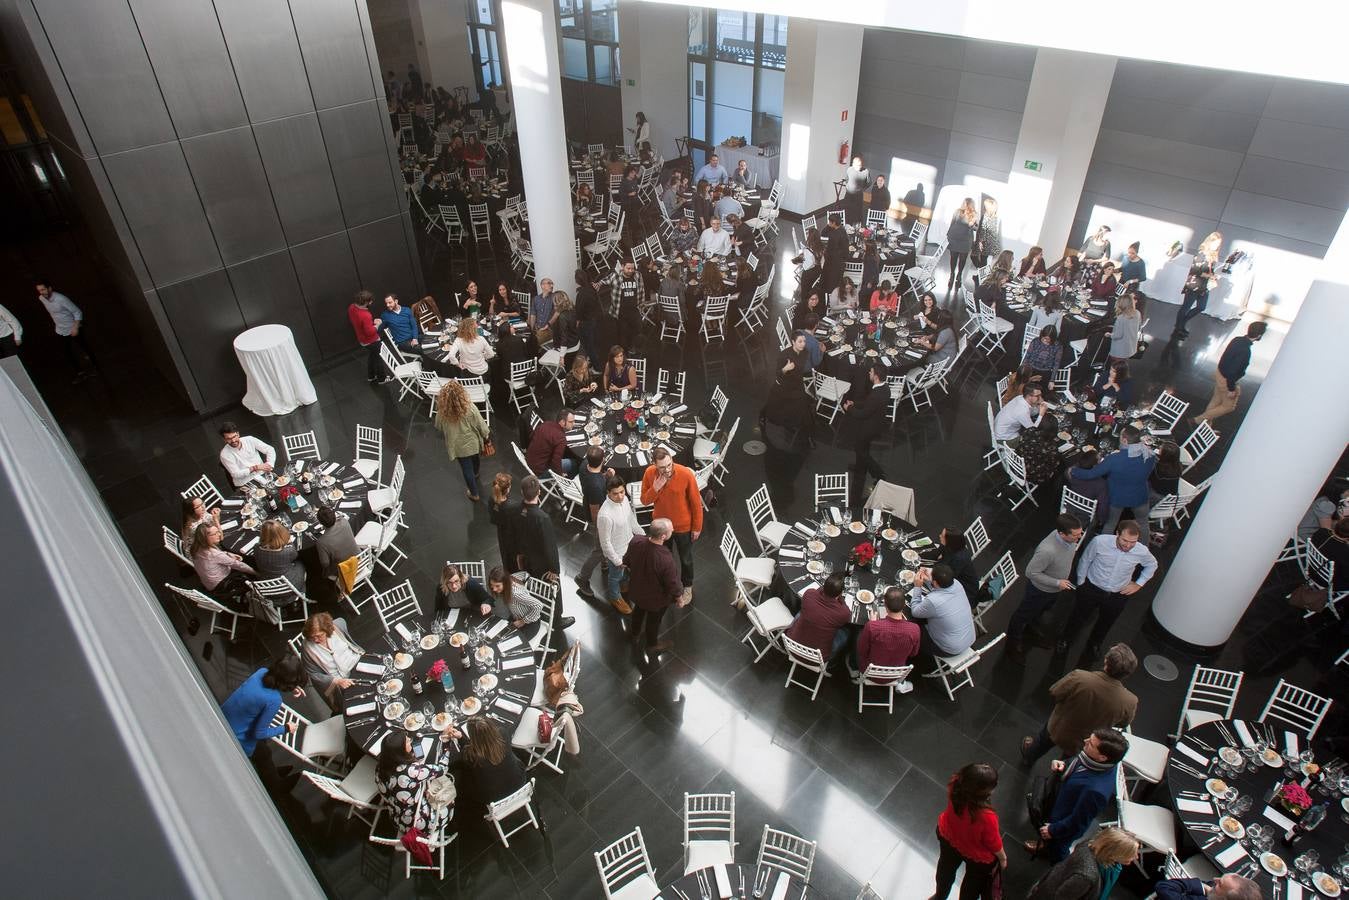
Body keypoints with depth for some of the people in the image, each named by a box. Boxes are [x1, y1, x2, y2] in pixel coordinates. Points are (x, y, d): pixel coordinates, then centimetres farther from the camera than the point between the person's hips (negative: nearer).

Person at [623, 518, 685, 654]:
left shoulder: (636, 541, -28)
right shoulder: (666, 560, -43)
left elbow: (627, 560, -5)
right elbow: (672, 584, -25)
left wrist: (625, 564, 19)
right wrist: (680, 597, -4)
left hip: (636, 589, 5)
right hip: (656, 598, -4)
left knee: (639, 609, 35)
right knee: (653, 619, 26)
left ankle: (635, 633, 63)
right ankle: (652, 646, 54)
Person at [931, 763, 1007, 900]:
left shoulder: (955, 785, -35)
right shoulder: (986, 817, -45)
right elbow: (994, 843, -20)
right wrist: (1003, 858, -4)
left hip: (947, 835, 5)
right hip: (979, 858, -5)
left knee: (947, 868, 36)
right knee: (974, 883, 30)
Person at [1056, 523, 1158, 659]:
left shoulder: (1142, 552, -23)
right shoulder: (1100, 541, -30)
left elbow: (1152, 565, 4)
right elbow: (1085, 561, -10)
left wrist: (1138, 584, 1)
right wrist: (1081, 583, -1)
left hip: (1118, 596, 2)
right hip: (1091, 589, -2)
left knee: (1105, 624, 25)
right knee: (1078, 617, 18)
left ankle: (1092, 646, 55)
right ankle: (1064, 641, 47)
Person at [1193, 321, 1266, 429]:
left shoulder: (1237, 340, -7)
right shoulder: (1245, 351, -33)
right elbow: (1233, 371, -29)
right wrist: (1231, 389, -18)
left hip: (1219, 373, 8)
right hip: (1226, 380, -8)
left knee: (1216, 400, 22)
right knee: (1228, 406, 12)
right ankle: (1198, 420, 14)